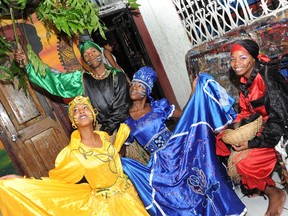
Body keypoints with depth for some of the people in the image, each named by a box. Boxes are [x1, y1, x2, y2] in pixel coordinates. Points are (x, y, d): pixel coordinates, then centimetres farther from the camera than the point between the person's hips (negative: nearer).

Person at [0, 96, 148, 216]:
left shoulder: (104, 136, -4)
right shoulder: (73, 152, -19)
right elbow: (55, 179, -9)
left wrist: (122, 130, 12)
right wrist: (19, 180, -16)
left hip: (126, 191, 5)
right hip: (105, 203, -4)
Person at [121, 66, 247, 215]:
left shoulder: (158, 106, 7)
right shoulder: (126, 122, 2)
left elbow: (185, 115, 15)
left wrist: (195, 92, 4)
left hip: (177, 150, 2)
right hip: (160, 164, -1)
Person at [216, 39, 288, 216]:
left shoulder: (267, 77, -24)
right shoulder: (245, 80, 1)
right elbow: (246, 109, 10)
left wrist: (253, 143, -25)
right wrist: (238, 124, -9)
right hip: (261, 122, 9)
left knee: (245, 162, -22)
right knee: (222, 140, 4)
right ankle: (257, 185, 16)